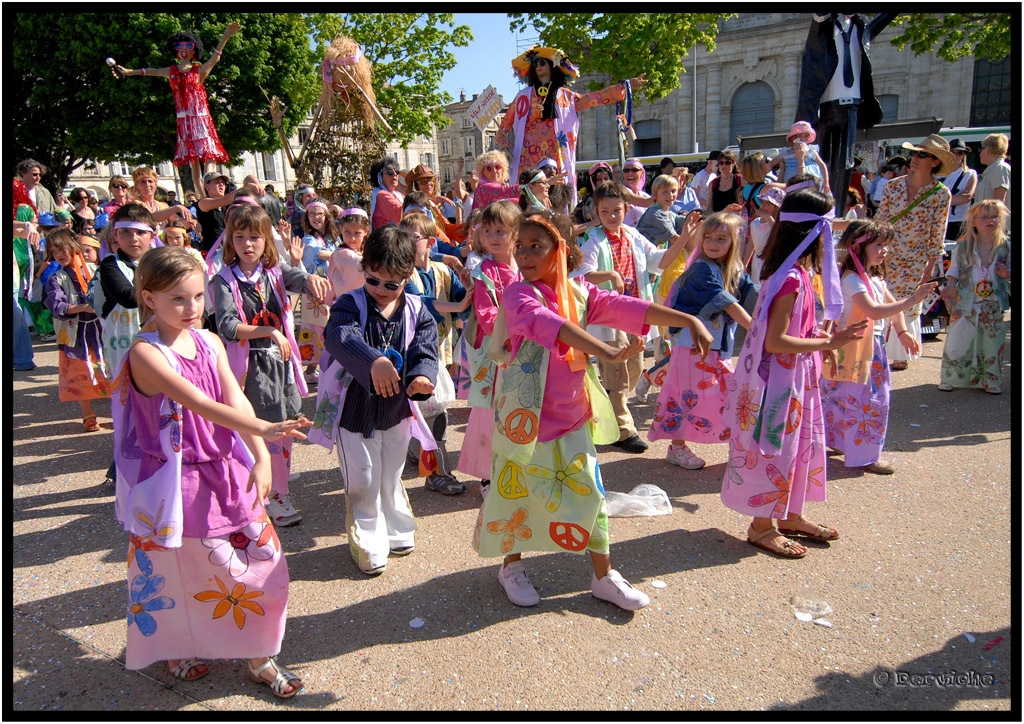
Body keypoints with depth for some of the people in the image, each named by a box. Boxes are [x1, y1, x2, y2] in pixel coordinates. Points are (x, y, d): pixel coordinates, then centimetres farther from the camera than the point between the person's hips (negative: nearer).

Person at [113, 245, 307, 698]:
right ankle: (176, 649, 41)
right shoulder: (145, 353, -17)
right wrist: (264, 429, -39)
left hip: (225, 471, 5)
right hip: (176, 481, -5)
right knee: (179, 568, 13)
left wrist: (261, 456, -18)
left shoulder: (209, 343, 1)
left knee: (258, 559, 6)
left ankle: (258, 656, 23)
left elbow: (236, 399, -7)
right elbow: (198, 402, -28)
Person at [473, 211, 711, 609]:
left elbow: (628, 308, -3)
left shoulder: (580, 293, 2)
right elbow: (546, 322, -36)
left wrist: (688, 321, -11)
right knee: (517, 493, 12)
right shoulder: (519, 295, -17)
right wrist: (606, 351, -47)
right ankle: (511, 565, 37)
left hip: (572, 417, 5)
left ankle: (604, 576, 27)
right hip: (525, 418, -4)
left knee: (589, 493, 10)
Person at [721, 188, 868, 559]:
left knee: (798, 443, 20)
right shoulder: (792, 279, -24)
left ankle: (791, 516, 35)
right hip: (780, 379, -10)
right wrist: (827, 343, -23)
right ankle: (762, 526, 18)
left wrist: (818, 337, 9)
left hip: (794, 376, 10)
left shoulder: (793, 273, 6)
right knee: (774, 448, 2)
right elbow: (775, 341, -26)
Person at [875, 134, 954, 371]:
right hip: (886, 257, 2)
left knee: (908, 307, 6)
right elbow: (879, 220, 3)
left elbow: (937, 235, -4)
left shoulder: (941, 194, -7)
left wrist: (930, 266, -6)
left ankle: (901, 354, 23)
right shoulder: (893, 185, -2)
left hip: (915, 262, -2)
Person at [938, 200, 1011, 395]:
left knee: (992, 342, 6)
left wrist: (1007, 274, -14)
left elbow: (1007, 270, 7)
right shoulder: (963, 247, -3)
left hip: (993, 306, 1)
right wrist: (950, 284, -12)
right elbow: (954, 268, 4)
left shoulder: (1006, 247, -1)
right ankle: (950, 378, 16)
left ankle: (991, 380, 20)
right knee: (958, 340, 3)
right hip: (965, 303, -1)